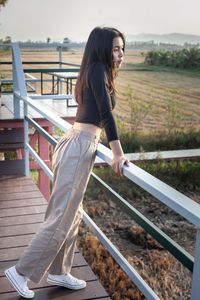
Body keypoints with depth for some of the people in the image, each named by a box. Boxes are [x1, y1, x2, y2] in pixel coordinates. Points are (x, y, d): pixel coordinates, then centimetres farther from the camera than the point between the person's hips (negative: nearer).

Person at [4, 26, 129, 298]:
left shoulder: (94, 72, 19)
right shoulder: (98, 69, -9)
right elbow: (106, 111, -19)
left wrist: (95, 140, 44)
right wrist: (118, 153, -20)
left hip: (77, 144, 10)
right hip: (79, 147, -10)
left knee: (71, 214, 15)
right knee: (61, 217, -4)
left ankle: (58, 272, 26)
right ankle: (21, 272, 7)